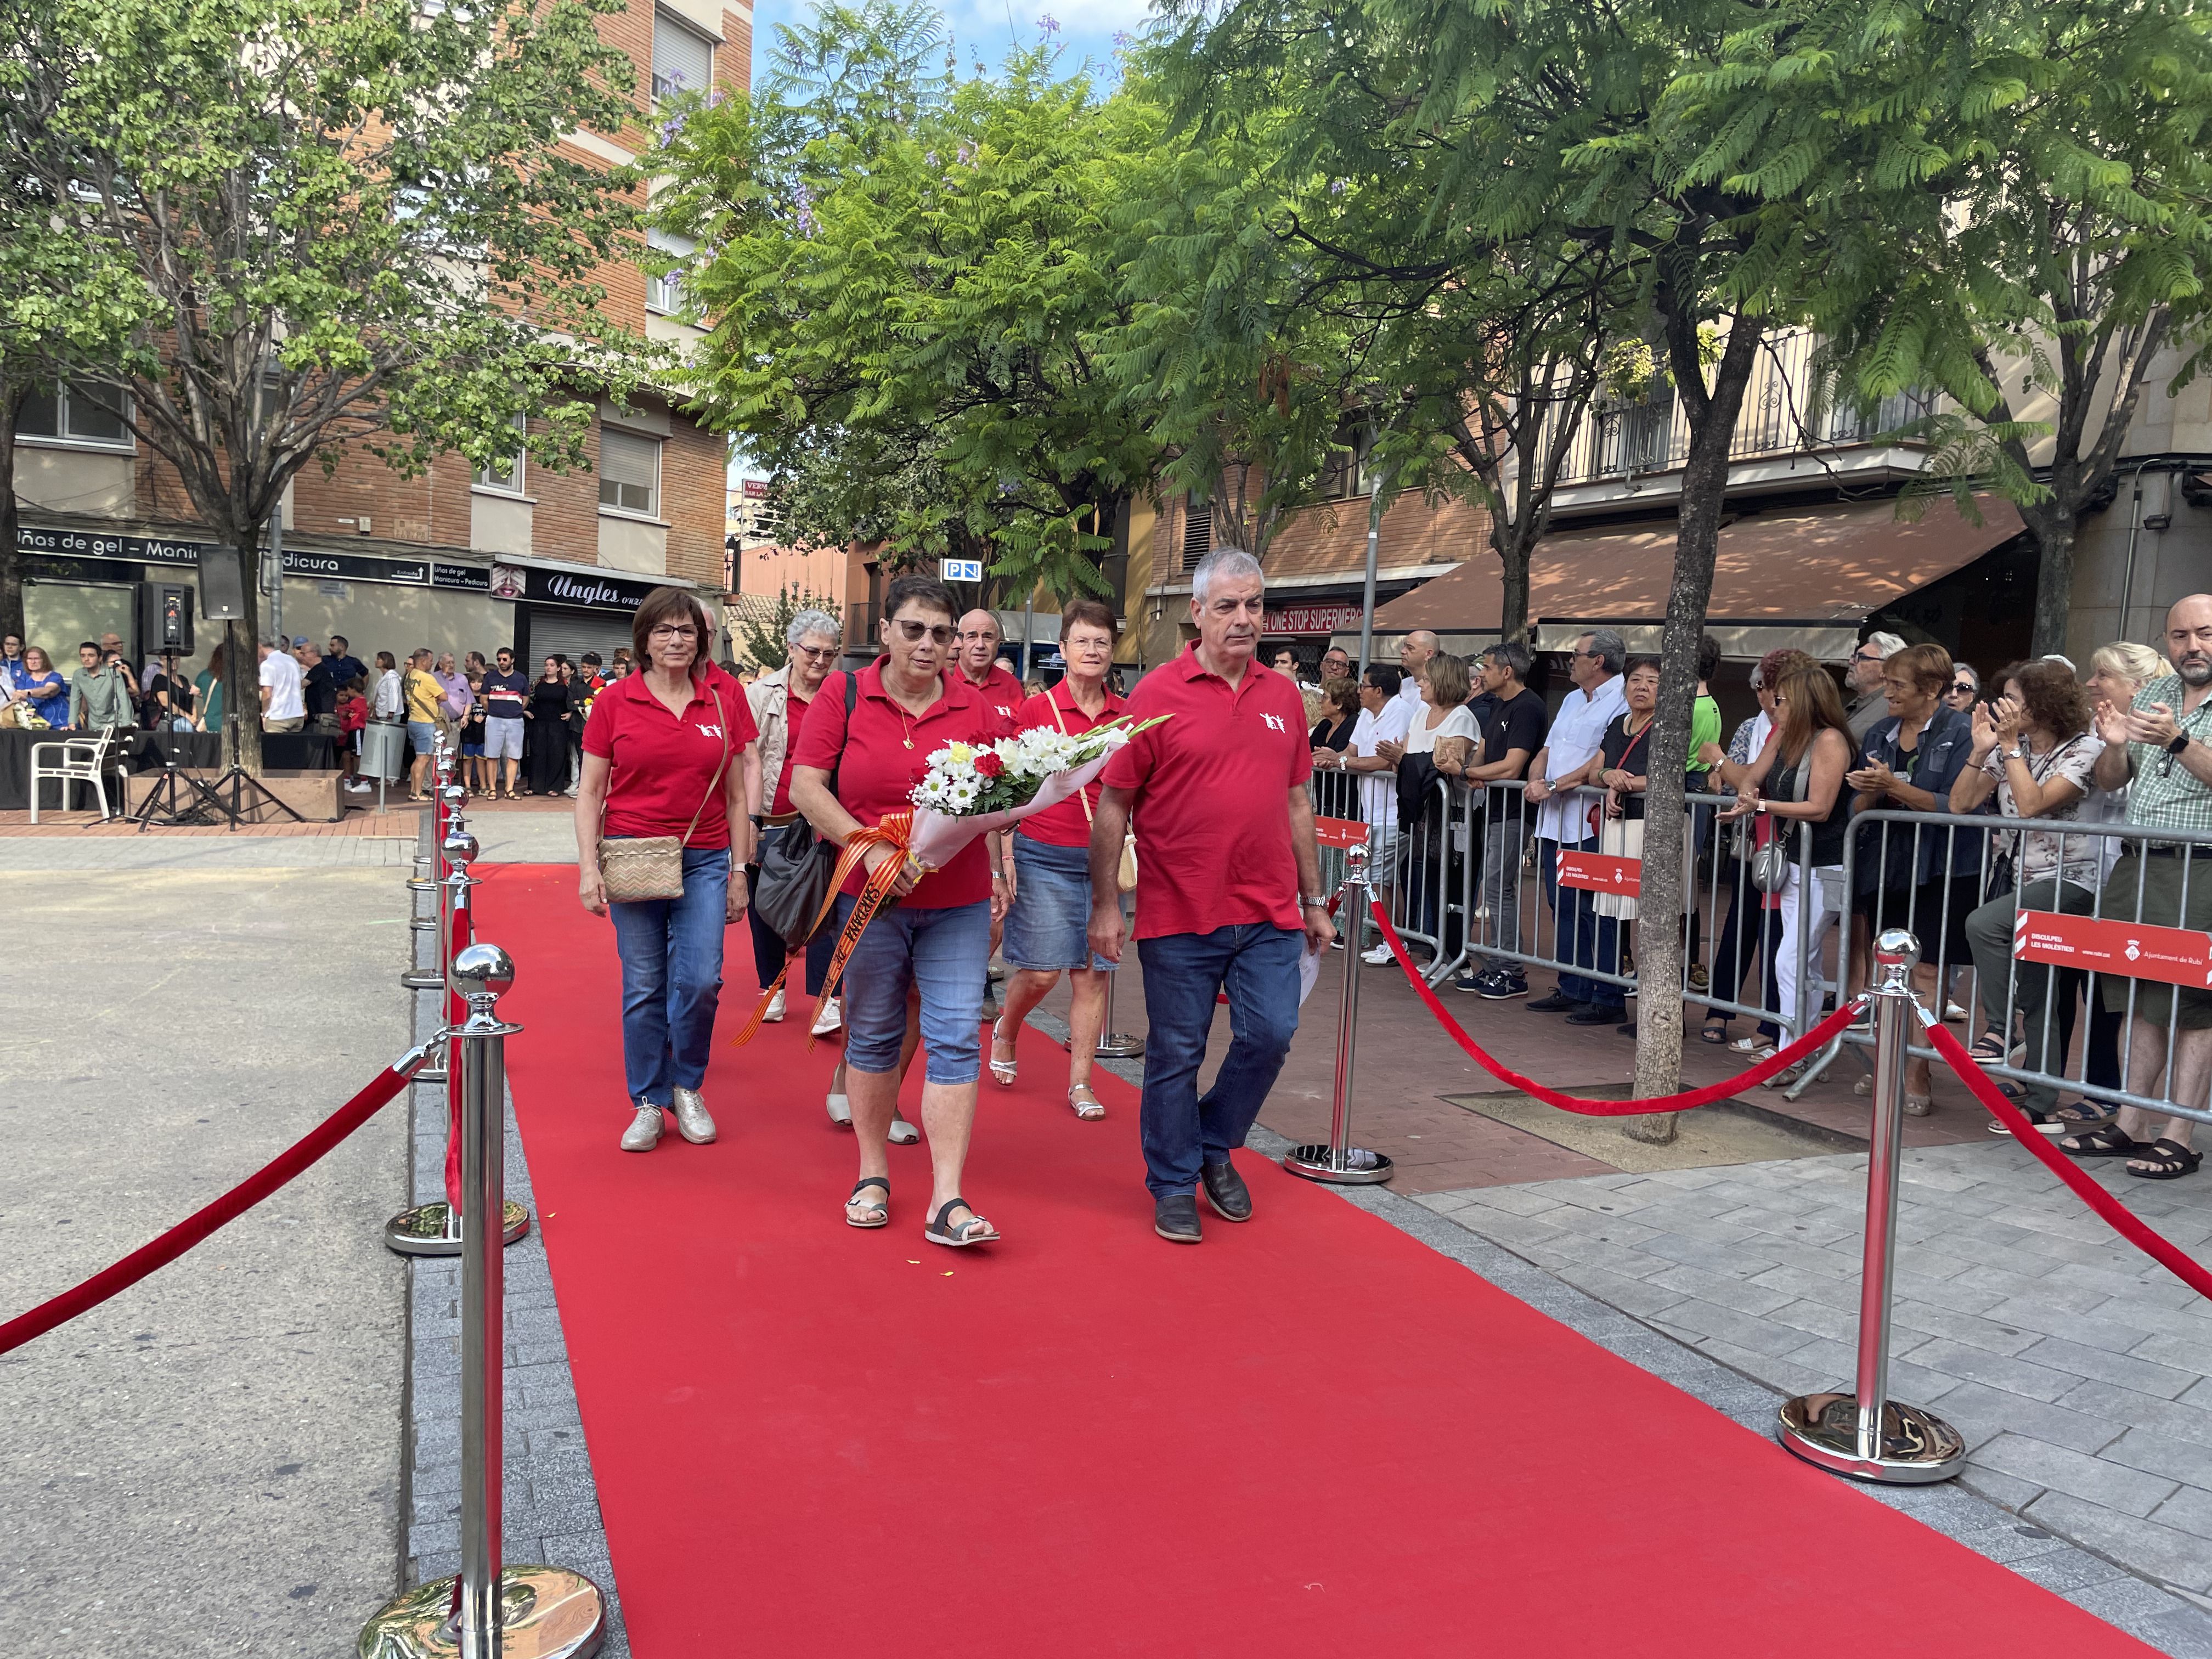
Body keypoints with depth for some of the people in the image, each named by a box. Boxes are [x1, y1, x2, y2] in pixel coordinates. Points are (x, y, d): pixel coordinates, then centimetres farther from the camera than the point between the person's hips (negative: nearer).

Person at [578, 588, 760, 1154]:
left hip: (704, 861, 1)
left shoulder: (724, 699, 4)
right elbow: (590, 792, 4)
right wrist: (588, 868, -5)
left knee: (701, 981, -6)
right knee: (643, 988, 3)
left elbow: (738, 793, 8)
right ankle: (648, 1103, 19)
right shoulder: (615, 703, 1)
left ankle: (687, 1087, 19)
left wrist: (739, 870, 7)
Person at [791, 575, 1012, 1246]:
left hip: (958, 902, 1)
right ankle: (873, 1173, 28)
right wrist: (871, 846, -19)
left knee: (956, 1040, -4)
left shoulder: (978, 708, 3)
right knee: (872, 1035, 11)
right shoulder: (843, 696, -1)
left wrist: (997, 876, -1)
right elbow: (806, 788, -8)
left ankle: (948, 1201, 0)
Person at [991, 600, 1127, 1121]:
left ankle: (1080, 1083, 14)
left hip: (1103, 859, 3)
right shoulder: (1036, 710, -3)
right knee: (1041, 970, -1)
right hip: (1044, 857, -3)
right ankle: (1004, 1032, 31)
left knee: (1093, 972, 4)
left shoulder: (1126, 716, 6)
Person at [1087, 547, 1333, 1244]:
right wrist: (1104, 904, -8)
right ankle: (1175, 1185, 22)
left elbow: (1297, 802, 15)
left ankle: (1214, 1146, 27)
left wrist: (1313, 899, 15)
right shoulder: (1158, 694, -5)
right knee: (1176, 1052, 5)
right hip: (1179, 913, -4)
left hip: (1269, 910, 4)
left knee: (1270, 1034, 1)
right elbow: (1113, 805, -4)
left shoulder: (1282, 695, 9)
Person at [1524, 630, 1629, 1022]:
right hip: (1553, 823, 9)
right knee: (1562, 909, 12)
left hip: (1588, 827, -9)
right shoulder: (1572, 700, 20)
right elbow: (1547, 750, 21)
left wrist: (1554, 787, -18)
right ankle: (1572, 990, 20)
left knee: (1594, 912, -6)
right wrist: (1535, 780, 0)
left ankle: (1609, 999, 0)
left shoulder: (1620, 703, -10)